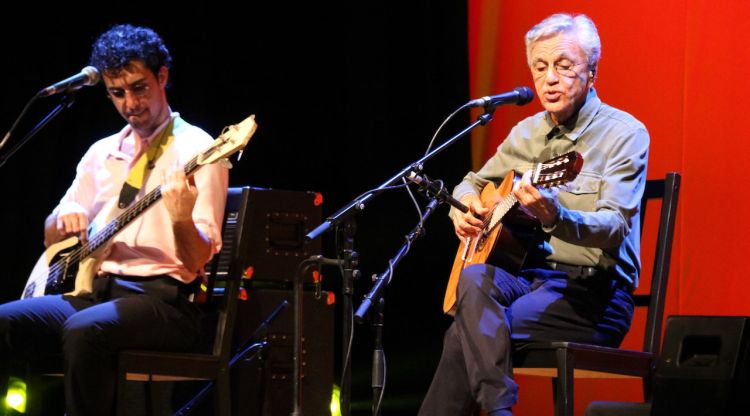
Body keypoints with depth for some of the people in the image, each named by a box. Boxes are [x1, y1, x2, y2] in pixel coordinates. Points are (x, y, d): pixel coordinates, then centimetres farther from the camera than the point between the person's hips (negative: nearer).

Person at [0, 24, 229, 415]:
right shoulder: (102, 152, 18)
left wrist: (182, 220, -32)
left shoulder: (194, 149, -2)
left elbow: (197, 261, -9)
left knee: (83, 331, -37)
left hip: (161, 297, -6)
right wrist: (65, 221, -1)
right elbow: (52, 237, 23)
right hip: (92, 290, 6)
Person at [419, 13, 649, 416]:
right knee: (474, 278, -30)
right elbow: (473, 182, 30)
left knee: (464, 334, -27)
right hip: (528, 273, 6)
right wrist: (464, 206, 4)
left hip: (592, 292, -6)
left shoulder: (624, 134, -7)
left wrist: (554, 216, -40)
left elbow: (615, 229, -20)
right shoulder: (527, 133, 13)